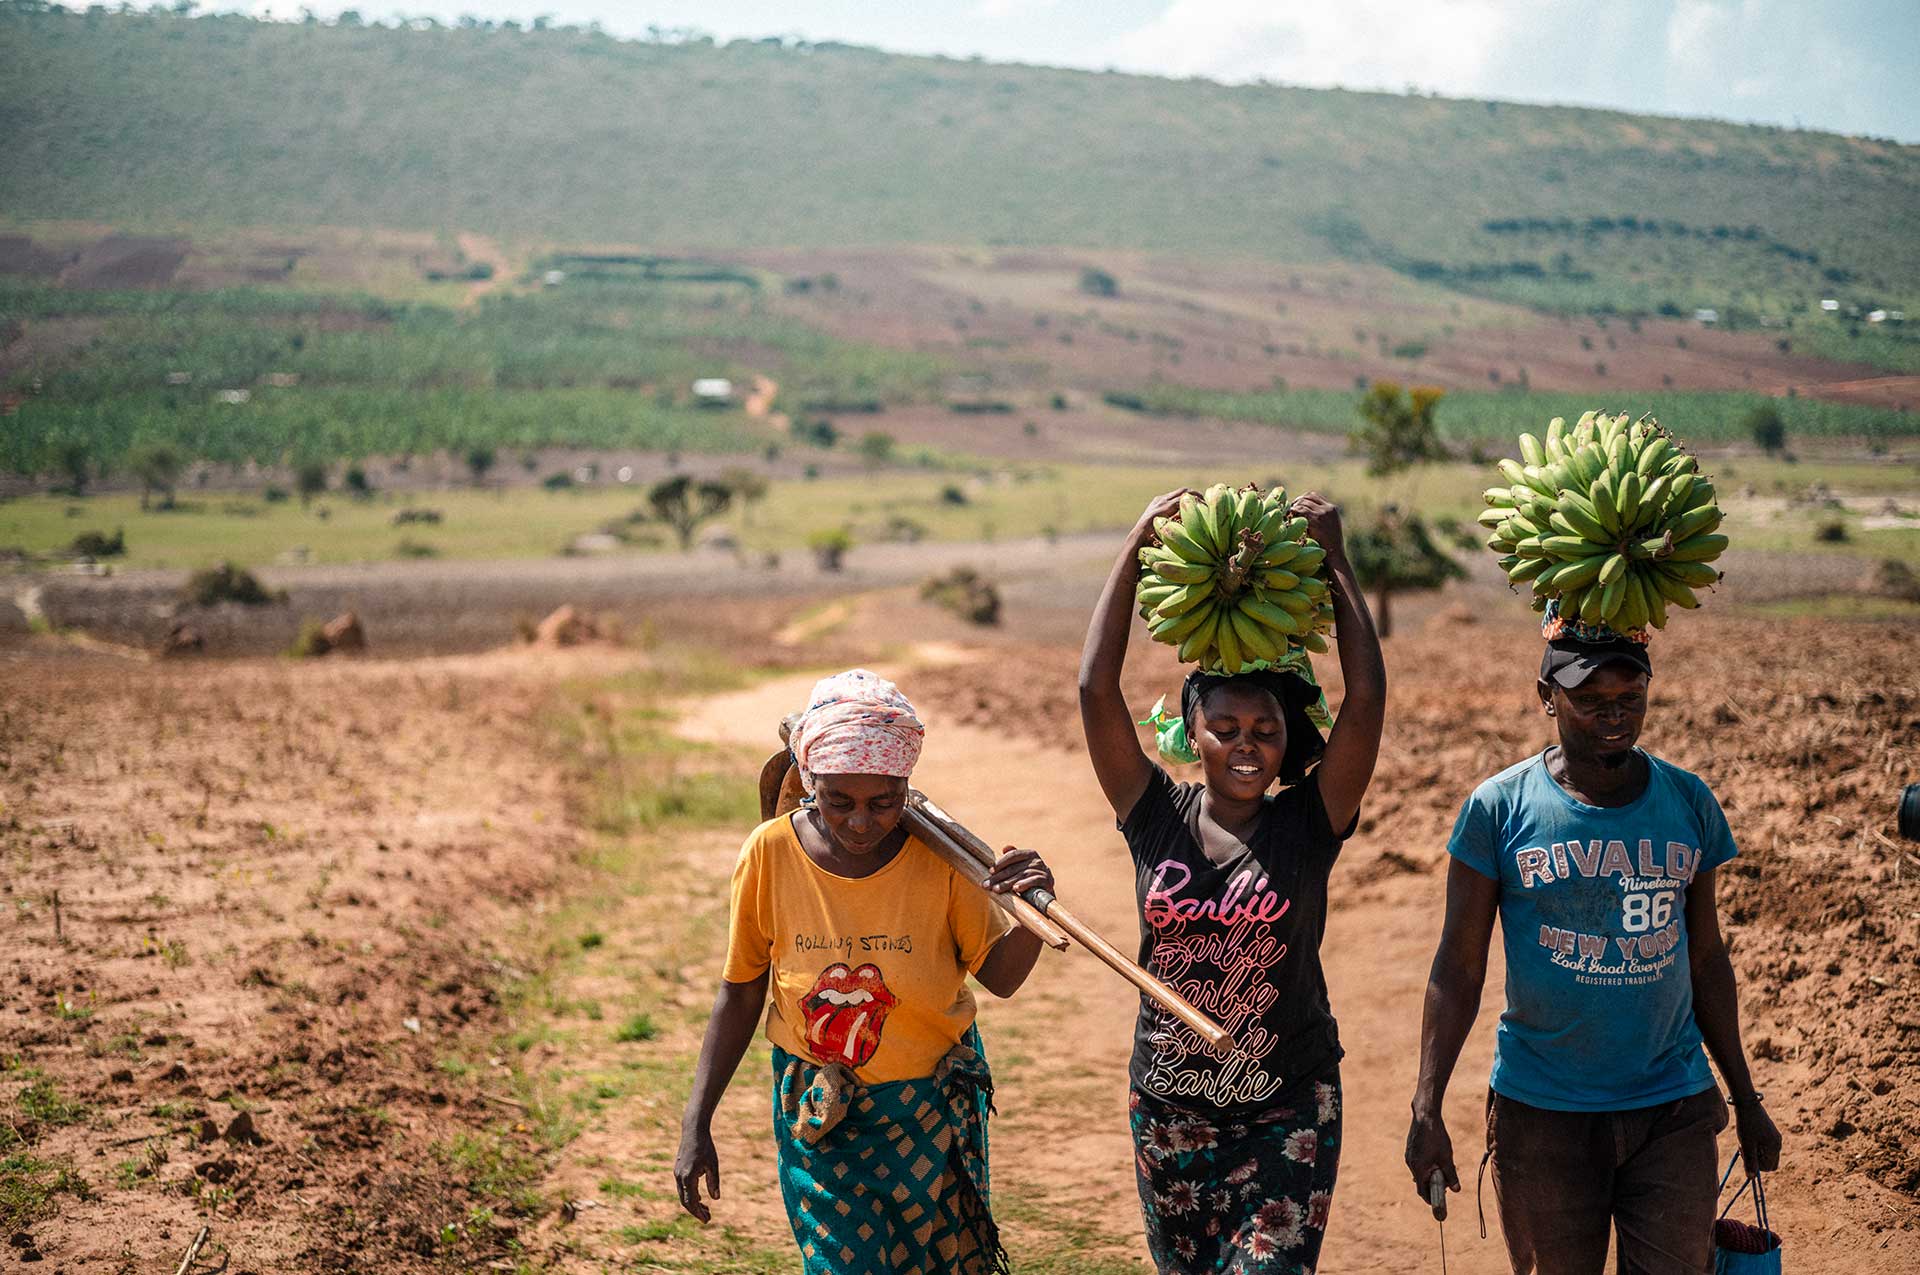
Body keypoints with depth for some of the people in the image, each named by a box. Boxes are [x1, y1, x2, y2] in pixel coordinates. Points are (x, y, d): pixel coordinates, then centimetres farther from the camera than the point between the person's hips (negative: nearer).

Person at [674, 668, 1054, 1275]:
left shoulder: (940, 854, -16)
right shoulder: (772, 853, -16)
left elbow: (1000, 976, -6)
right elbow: (740, 993, -5)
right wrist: (696, 1127, -5)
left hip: (931, 1108, 1)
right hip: (816, 1112, -1)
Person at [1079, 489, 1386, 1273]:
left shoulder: (1309, 822, -7)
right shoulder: (1157, 818, -4)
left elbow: (1366, 700, -17)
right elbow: (1096, 689, -12)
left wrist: (1334, 562, -14)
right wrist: (1137, 548, -11)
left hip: (1288, 1112, -2)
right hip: (1169, 1108, 2)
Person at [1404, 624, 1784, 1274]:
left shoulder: (1688, 802, 2)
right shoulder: (1499, 808, -7)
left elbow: (1705, 959, 11)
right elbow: (1458, 967, -6)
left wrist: (1746, 1100, 14)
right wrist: (1426, 1106, -13)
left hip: (1672, 1110, 2)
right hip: (1541, 1115, -2)